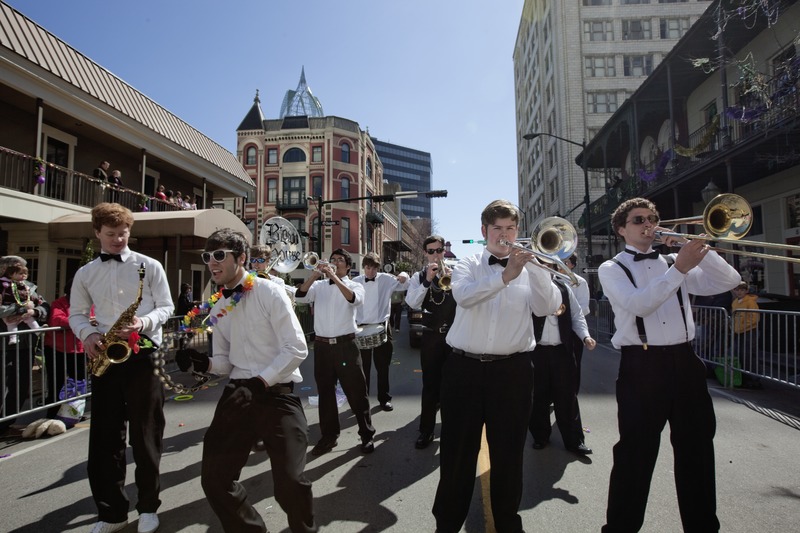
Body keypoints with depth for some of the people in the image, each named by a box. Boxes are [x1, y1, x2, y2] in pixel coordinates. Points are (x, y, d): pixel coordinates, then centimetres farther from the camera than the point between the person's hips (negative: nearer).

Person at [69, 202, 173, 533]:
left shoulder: (149, 266, 1)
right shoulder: (85, 273, 11)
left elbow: (166, 307, -1)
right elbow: (76, 314, 13)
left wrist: (144, 323, -20)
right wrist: (88, 334, -8)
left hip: (143, 354, -3)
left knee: (144, 434, 4)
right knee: (104, 436, 7)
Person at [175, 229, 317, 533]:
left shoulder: (270, 293, -9)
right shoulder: (217, 310, 12)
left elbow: (296, 349, -13)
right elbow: (226, 361, 18)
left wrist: (260, 381, -18)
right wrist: (202, 363, -2)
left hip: (277, 394, -6)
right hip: (237, 394, 6)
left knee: (290, 482, -9)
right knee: (214, 478, 7)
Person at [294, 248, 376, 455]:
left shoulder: (355, 285, 3)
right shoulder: (319, 285, 9)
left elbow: (355, 299, -20)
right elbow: (300, 297, -7)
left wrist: (335, 277, -24)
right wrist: (315, 274, -15)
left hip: (346, 344, -3)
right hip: (322, 345, 3)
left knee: (356, 391, 3)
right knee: (325, 391, 13)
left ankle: (367, 435, 18)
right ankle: (328, 436, 27)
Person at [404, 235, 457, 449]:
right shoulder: (419, 277, 2)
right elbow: (412, 303, -14)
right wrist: (427, 281, -22)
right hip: (431, 335, 0)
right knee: (430, 383, 4)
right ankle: (426, 430, 15)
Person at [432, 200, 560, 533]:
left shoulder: (530, 267, 7)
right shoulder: (468, 265, 4)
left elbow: (548, 308, -9)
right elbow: (464, 296, -18)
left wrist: (535, 266, -20)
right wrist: (505, 275, -30)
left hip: (512, 370, 1)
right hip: (464, 368, 0)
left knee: (508, 453, 12)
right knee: (457, 451, 11)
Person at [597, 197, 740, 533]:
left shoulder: (675, 262, 13)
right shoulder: (611, 269, 0)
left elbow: (728, 282, 5)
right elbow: (638, 304, -18)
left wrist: (699, 249, -5)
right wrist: (679, 268, -22)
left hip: (684, 361, 5)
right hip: (642, 366, -4)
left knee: (697, 449, 15)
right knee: (636, 453, 2)